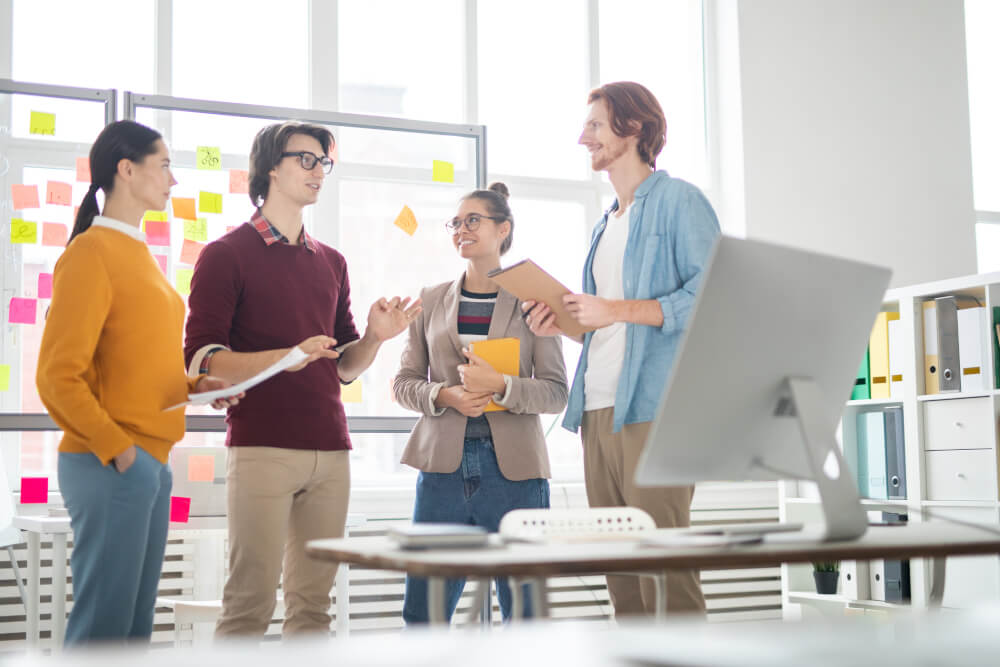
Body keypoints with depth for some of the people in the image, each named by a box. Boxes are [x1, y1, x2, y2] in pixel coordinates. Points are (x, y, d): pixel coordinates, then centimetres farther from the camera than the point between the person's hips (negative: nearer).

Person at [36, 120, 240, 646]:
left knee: (136, 623, 11)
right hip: (110, 465, -9)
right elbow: (58, 376, -14)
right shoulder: (91, 253, -10)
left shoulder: (136, 253, 16)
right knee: (104, 623, -5)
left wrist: (195, 385, 7)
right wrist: (116, 448, -15)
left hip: (153, 463, 9)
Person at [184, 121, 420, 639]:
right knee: (250, 603, -7)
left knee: (313, 603, 6)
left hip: (330, 450, 6)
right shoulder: (227, 255, 2)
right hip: (261, 448, -5)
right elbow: (200, 360, -6)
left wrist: (375, 336, 1)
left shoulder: (330, 262, 20)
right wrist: (287, 357, -20)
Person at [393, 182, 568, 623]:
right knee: (423, 611, 3)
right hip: (444, 465, 2)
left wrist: (501, 386, -16)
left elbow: (556, 392, 0)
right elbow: (404, 383, 11)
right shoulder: (431, 301, 12)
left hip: (513, 469, -2)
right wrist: (445, 395, -9)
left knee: (524, 611, 3)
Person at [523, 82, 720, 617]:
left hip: (653, 410, -8)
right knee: (620, 577, 8)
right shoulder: (605, 227, 26)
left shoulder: (678, 201, 0)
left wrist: (618, 310, -15)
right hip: (598, 412, 8)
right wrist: (565, 324, 10)